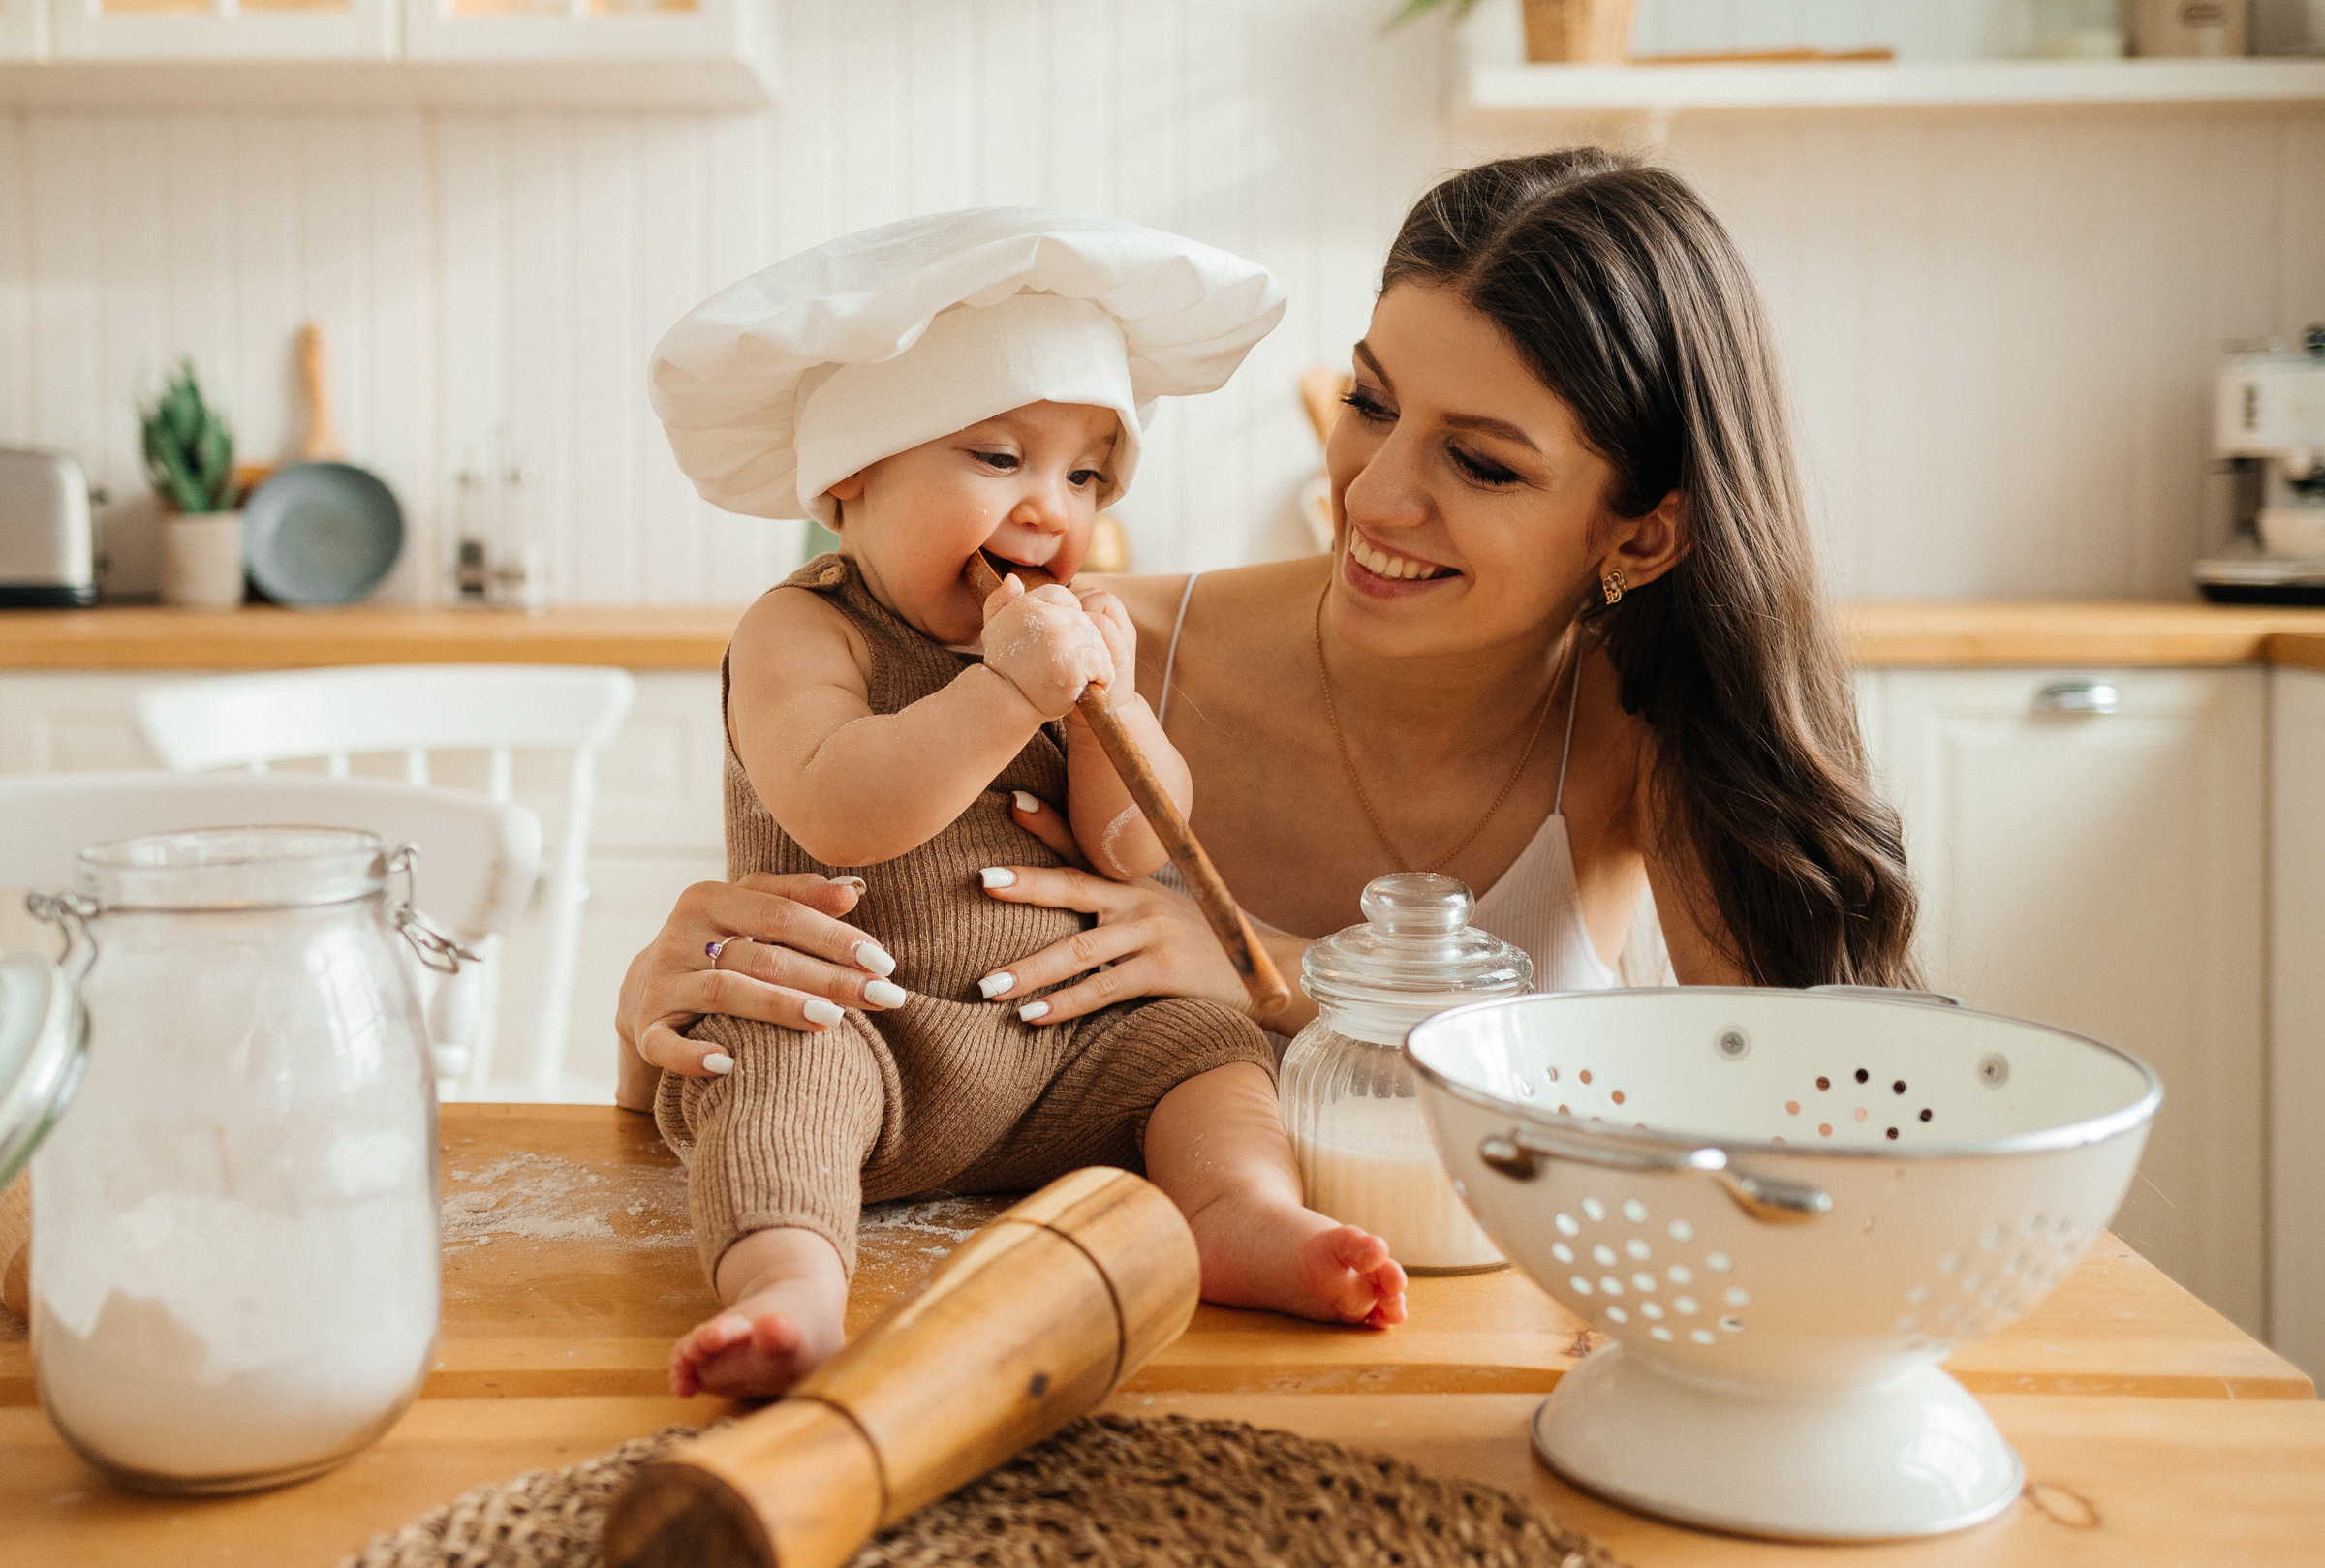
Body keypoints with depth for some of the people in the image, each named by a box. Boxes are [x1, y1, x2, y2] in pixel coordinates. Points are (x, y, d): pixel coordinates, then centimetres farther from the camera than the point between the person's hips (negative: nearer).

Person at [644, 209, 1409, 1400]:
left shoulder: (1063, 635, 10)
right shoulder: (799, 633, -7)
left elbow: (1137, 849, 2)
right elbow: (836, 815, -27)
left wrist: (1108, 698, -14)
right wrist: (1006, 693, -30)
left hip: (1059, 1048, 6)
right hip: (848, 1024, -5)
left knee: (1211, 1041, -9)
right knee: (780, 1065, -33)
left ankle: (1242, 1209, -33)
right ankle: (789, 1279, -54)